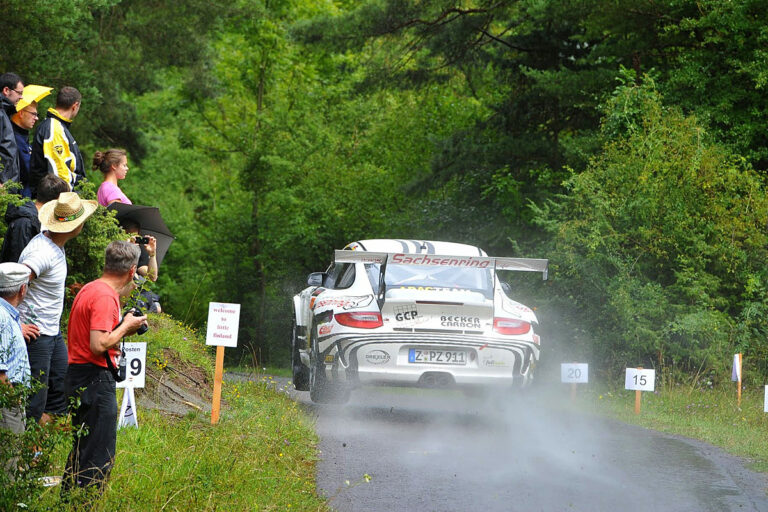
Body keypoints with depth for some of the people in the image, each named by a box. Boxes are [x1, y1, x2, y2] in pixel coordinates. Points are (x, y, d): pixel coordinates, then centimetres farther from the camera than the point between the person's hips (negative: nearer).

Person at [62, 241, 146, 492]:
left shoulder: (89, 289, 13)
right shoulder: (105, 297, -17)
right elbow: (99, 345, -25)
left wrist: (122, 328, 14)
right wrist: (126, 326, -11)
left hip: (76, 375, 10)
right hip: (95, 379, -10)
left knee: (82, 448, 19)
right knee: (100, 455, -6)